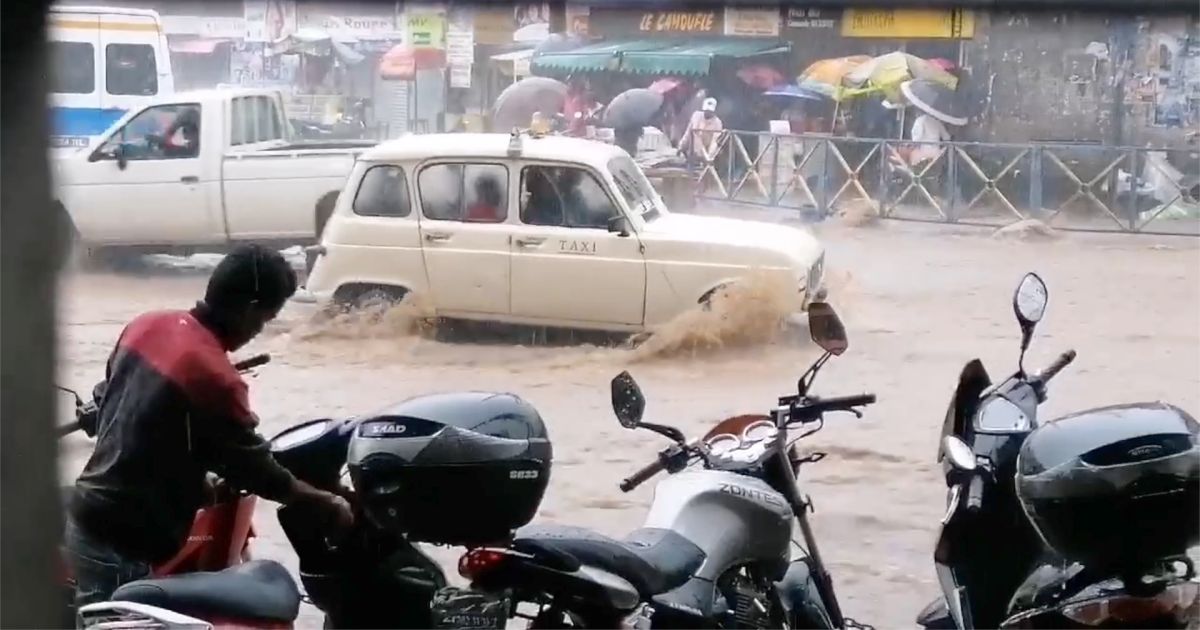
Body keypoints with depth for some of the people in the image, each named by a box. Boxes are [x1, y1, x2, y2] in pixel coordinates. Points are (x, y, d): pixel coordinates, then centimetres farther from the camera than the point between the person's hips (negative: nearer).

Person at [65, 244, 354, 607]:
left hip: (88, 518, 9)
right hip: (125, 546, -9)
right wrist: (328, 504, 3)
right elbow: (256, 470, -12)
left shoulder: (147, 326, 3)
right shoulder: (214, 378, -21)